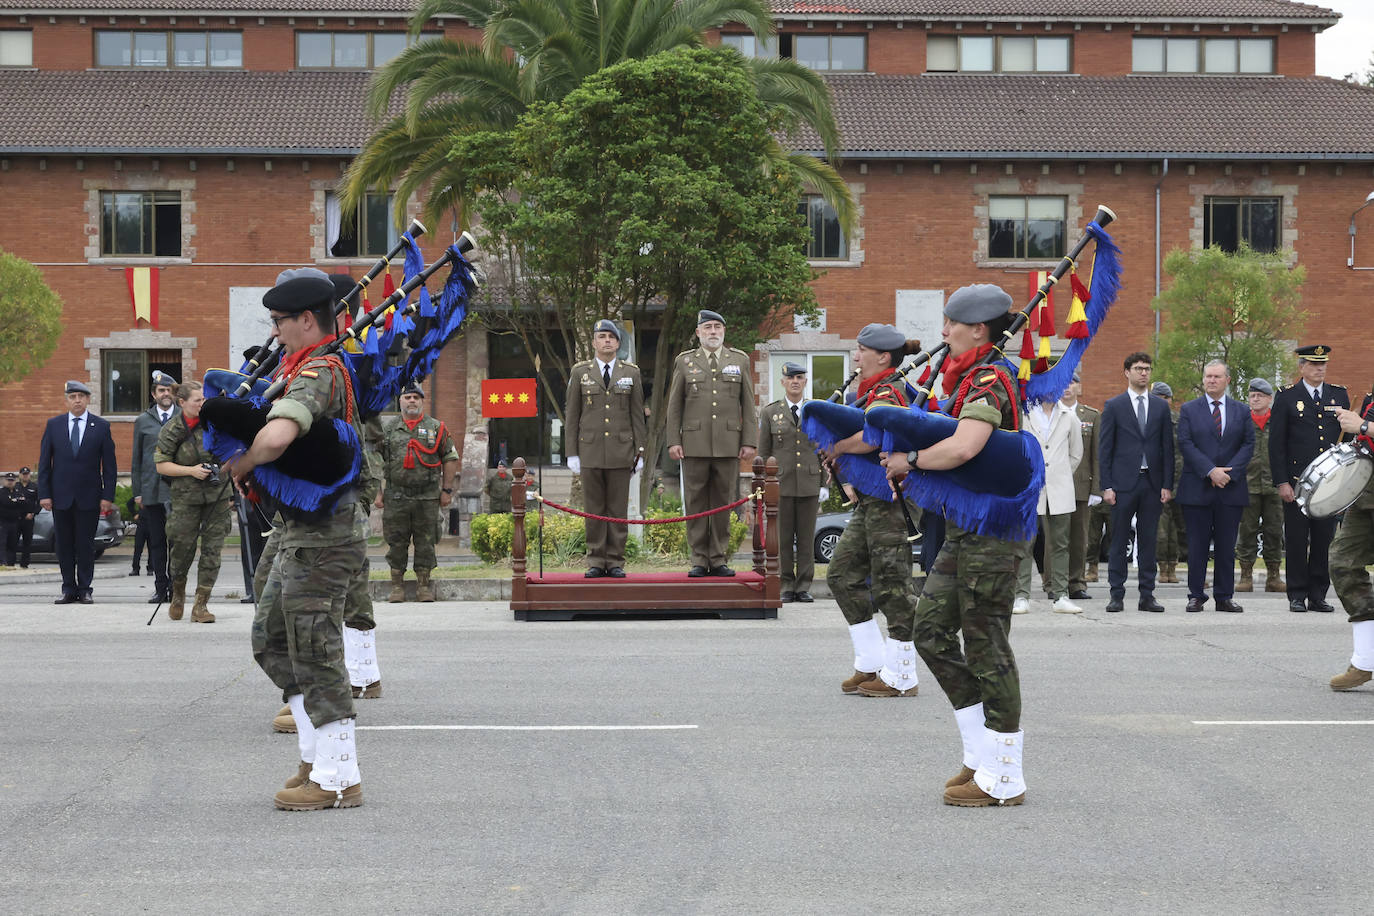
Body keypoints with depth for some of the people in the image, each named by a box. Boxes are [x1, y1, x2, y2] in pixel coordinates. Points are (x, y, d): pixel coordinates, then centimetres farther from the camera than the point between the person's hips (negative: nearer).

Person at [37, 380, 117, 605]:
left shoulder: (101, 426, 3)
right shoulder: (53, 425, 6)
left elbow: (109, 464, 2)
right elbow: (44, 462, 5)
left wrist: (108, 496, -4)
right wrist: (44, 494, -2)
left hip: (89, 497, -1)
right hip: (61, 496, 1)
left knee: (86, 544, 1)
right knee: (64, 544, 4)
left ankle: (84, 590, 8)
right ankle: (68, 589, 12)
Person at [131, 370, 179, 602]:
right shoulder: (143, 421, 12)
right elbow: (136, 459, 13)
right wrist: (137, 491, 7)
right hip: (152, 490, 2)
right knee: (156, 541, 3)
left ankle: (175, 586, 2)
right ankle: (160, 588, 8)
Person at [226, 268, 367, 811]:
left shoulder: (316, 375, -20)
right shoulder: (324, 368, 13)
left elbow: (276, 437, -37)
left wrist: (240, 467, -17)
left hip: (322, 538, -11)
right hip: (301, 534, 11)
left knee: (314, 654, -5)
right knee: (272, 642, 17)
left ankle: (338, 779, 2)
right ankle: (317, 755, 21)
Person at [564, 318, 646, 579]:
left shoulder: (631, 373, 9)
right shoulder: (579, 372, 7)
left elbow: (637, 416, 8)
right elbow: (572, 417, 6)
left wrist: (639, 452, 2)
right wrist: (572, 453, 1)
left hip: (621, 451, 0)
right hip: (590, 450, 0)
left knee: (618, 510, 1)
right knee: (593, 510, 1)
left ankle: (615, 563, 6)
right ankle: (595, 563, 6)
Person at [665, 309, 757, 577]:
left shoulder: (740, 361, 12)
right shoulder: (685, 361, 9)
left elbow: (748, 404, 10)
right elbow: (674, 405, 8)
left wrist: (749, 441, 2)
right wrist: (673, 441, 0)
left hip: (728, 444, 1)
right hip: (695, 444, -1)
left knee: (723, 502, 2)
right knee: (696, 503, 0)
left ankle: (718, 560, 7)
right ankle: (699, 560, 4)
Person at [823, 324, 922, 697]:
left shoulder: (886, 395, -16)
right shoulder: (875, 392, 16)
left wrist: (836, 448, -17)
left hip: (890, 502, -11)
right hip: (870, 502, 11)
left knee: (891, 583, -4)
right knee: (842, 573, 12)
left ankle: (901, 676, 3)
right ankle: (871, 662, 17)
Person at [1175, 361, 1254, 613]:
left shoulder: (1241, 411, 11)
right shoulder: (1188, 410, 5)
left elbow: (1248, 445, 5)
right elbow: (1185, 444, -4)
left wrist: (1230, 472, -10)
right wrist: (1210, 471, -14)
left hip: (1231, 488, 2)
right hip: (1197, 488, -1)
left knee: (1227, 545, 4)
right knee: (1197, 545, 0)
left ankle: (1225, 596, 10)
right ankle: (1196, 595, 6)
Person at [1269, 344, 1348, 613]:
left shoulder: (1339, 396, 11)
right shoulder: (1287, 397, 1)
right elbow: (1276, 444, -1)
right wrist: (1282, 482, -8)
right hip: (1297, 481, -3)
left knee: (1324, 540, 4)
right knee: (1296, 541, 0)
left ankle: (1318, 596, 11)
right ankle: (1297, 596, 7)